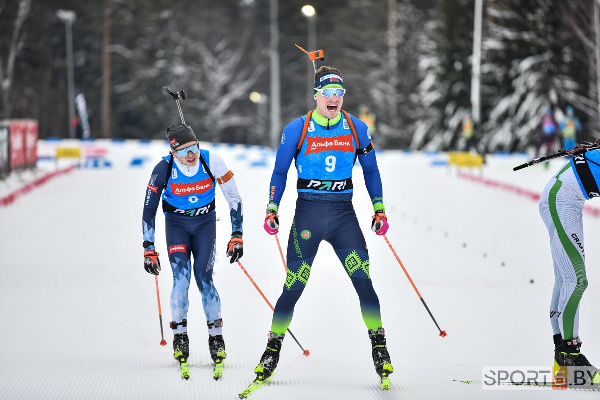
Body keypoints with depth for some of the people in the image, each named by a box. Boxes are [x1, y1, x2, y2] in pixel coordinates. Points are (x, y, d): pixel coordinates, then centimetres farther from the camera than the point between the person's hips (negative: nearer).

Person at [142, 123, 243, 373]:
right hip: (176, 223, 0)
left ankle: (216, 337, 1)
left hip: (205, 223, 0)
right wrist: (148, 249, -12)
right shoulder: (164, 169, -21)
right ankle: (179, 336, -5)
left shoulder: (211, 162, -21)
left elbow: (233, 198, -10)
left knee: (203, 278, -11)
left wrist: (237, 235, -12)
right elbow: (148, 211, -10)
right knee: (181, 277, -17)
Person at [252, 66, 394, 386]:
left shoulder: (357, 129, 4)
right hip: (308, 212, -1)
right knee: (294, 287, -4)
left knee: (363, 281, -11)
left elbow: (370, 171, 15)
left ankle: (379, 348, -3)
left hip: (344, 214, 1)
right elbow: (279, 172, 7)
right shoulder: (297, 130, -1)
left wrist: (379, 210, 9)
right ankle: (272, 350, 10)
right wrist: (272, 210, -1)